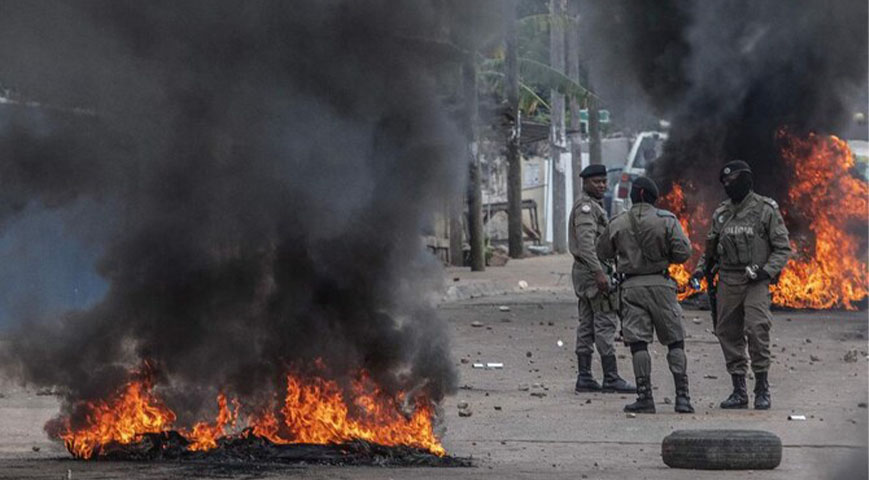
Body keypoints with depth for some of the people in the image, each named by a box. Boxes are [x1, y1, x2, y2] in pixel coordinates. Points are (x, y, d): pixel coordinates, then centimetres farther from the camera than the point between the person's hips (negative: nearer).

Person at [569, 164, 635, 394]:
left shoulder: (593, 206, 21)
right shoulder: (585, 206, -13)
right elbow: (586, 243, -23)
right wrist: (599, 273, -28)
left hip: (584, 272, 11)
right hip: (593, 271, -11)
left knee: (587, 325, 9)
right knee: (606, 323, -10)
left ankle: (584, 377, 10)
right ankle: (611, 378, -12)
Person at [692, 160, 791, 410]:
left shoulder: (765, 209, -1)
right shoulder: (721, 213, 14)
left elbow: (782, 248, 0)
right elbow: (712, 247, 25)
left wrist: (766, 271, -13)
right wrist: (702, 267, 7)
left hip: (755, 282, -5)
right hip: (727, 282, 5)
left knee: (756, 329, -18)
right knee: (728, 334, 3)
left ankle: (762, 389, -10)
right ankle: (739, 391, 11)